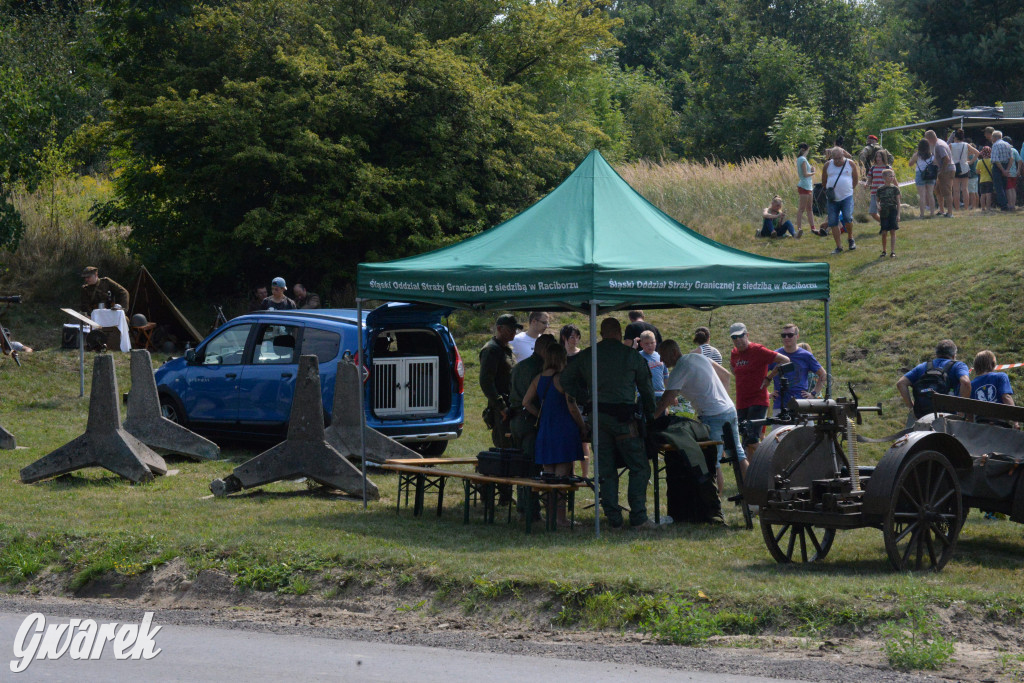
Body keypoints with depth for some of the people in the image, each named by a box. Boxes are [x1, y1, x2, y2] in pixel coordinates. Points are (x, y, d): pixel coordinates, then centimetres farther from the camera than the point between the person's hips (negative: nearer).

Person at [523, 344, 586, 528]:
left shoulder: (538, 379, 7)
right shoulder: (563, 379, -12)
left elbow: (526, 402, 10)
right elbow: (572, 408, -13)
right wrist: (582, 427, 0)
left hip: (544, 430, 6)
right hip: (564, 430, -6)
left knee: (548, 476, 10)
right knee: (562, 476, -4)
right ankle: (560, 517, -7)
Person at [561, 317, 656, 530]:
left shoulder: (586, 356, 8)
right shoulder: (632, 356, 1)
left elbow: (566, 380, 13)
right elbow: (646, 389, 6)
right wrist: (650, 417, 16)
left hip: (597, 415, 3)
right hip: (624, 416, -3)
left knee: (605, 471, 9)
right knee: (639, 468, 3)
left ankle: (614, 519, 6)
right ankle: (638, 517, -6)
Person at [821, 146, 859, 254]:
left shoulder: (850, 165, 4)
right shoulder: (827, 166, 7)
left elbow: (856, 180, 13)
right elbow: (824, 182, 16)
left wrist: (848, 189, 5)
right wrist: (828, 191, 2)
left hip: (847, 197, -2)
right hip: (833, 199, 2)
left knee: (847, 218, -19)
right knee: (833, 222, -1)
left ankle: (850, 238, 8)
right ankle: (838, 246, 8)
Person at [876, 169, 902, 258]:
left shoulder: (894, 188, 2)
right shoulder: (880, 190, 6)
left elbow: (898, 202, 3)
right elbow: (878, 201, 13)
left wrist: (898, 214, -3)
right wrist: (878, 206, -10)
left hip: (893, 211, -1)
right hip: (883, 213, 1)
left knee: (892, 231, -4)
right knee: (884, 233, -1)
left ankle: (892, 251, -3)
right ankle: (883, 251, 14)